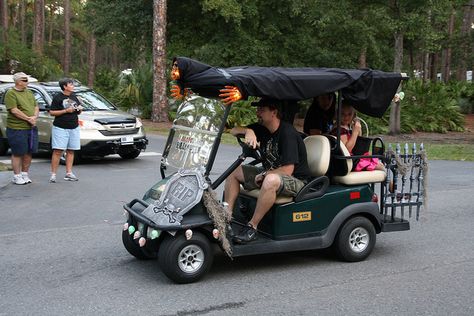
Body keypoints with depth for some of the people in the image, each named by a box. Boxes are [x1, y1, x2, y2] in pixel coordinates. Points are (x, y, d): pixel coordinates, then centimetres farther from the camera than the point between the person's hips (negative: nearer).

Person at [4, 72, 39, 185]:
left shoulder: (29, 93, 16)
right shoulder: (11, 93, -7)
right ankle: (17, 176, 10)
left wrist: (35, 117, -5)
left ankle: (25, 173, 23)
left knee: (29, 152, 10)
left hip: (31, 128, 7)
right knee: (18, 153, 0)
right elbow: (14, 110, -16)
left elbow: (36, 107, 15)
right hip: (17, 129, -7)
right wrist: (28, 119, -16)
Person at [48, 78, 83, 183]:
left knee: (70, 151, 7)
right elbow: (51, 112, -8)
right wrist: (66, 111, -15)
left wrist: (79, 109, 1)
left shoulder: (74, 97, 15)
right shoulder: (58, 97, -4)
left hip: (74, 128, 6)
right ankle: (53, 174, -5)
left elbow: (78, 112, 24)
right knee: (57, 151, -9)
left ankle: (69, 173, 12)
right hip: (60, 128, -6)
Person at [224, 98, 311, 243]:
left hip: (296, 180, -9)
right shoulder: (262, 128, 3)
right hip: (270, 173, 9)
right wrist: (247, 131, -16)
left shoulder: (287, 133, -21)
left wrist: (263, 175, -14)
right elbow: (233, 131, 6)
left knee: (271, 180, -41)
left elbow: (287, 170, -26)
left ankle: (252, 227, -27)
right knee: (234, 171, 0)